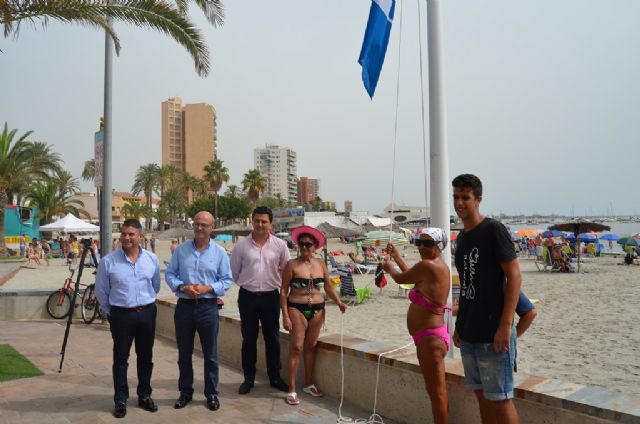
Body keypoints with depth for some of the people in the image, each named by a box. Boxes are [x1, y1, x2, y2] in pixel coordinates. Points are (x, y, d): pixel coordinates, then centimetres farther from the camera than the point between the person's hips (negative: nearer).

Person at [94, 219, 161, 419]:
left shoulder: (151, 259, -1)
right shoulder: (108, 261, -8)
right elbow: (101, 291, 2)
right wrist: (109, 312, 6)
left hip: (147, 313, 3)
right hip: (121, 315, -2)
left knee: (145, 357, 13)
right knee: (120, 359, 6)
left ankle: (144, 396, 27)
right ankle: (120, 400, 19)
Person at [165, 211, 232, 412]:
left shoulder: (220, 252, -1)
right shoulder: (180, 249, 2)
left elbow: (226, 280, 0)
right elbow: (170, 274, 3)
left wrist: (208, 288, -16)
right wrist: (182, 287, -15)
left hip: (208, 307, -1)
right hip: (184, 306, 1)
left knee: (210, 354, 8)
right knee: (184, 353, 12)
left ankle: (211, 394, 22)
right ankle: (185, 392, 28)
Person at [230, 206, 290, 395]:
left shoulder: (280, 245, -3)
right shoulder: (242, 245, -3)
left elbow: (285, 270, 6)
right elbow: (234, 272, 6)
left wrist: (273, 282, 7)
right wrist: (248, 282, 11)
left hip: (271, 296, 0)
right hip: (248, 296, 0)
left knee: (272, 338, 9)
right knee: (249, 339, 9)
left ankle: (275, 377, 23)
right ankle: (248, 378, 22)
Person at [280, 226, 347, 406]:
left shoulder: (321, 264, 5)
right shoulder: (292, 264, -7)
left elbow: (328, 287, 12)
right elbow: (284, 291, -7)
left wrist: (339, 302, -3)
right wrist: (285, 316, -13)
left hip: (317, 309, 4)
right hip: (297, 309, -4)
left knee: (311, 346, 13)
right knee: (296, 347, -4)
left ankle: (309, 384, 27)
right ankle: (292, 390, 4)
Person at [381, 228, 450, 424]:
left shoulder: (427, 265, -19)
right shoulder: (439, 266, 11)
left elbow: (400, 279, -6)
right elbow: (412, 276, 28)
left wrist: (388, 267, 15)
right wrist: (396, 257, 33)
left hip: (430, 337, -11)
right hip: (431, 336, 11)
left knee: (437, 392, 0)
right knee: (435, 390, 21)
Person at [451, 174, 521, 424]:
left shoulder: (493, 230, -10)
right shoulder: (462, 237, 13)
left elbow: (514, 277, -13)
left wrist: (505, 326, -19)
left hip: (493, 334, -7)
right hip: (468, 335, 7)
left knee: (500, 399, 1)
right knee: (482, 395, 15)